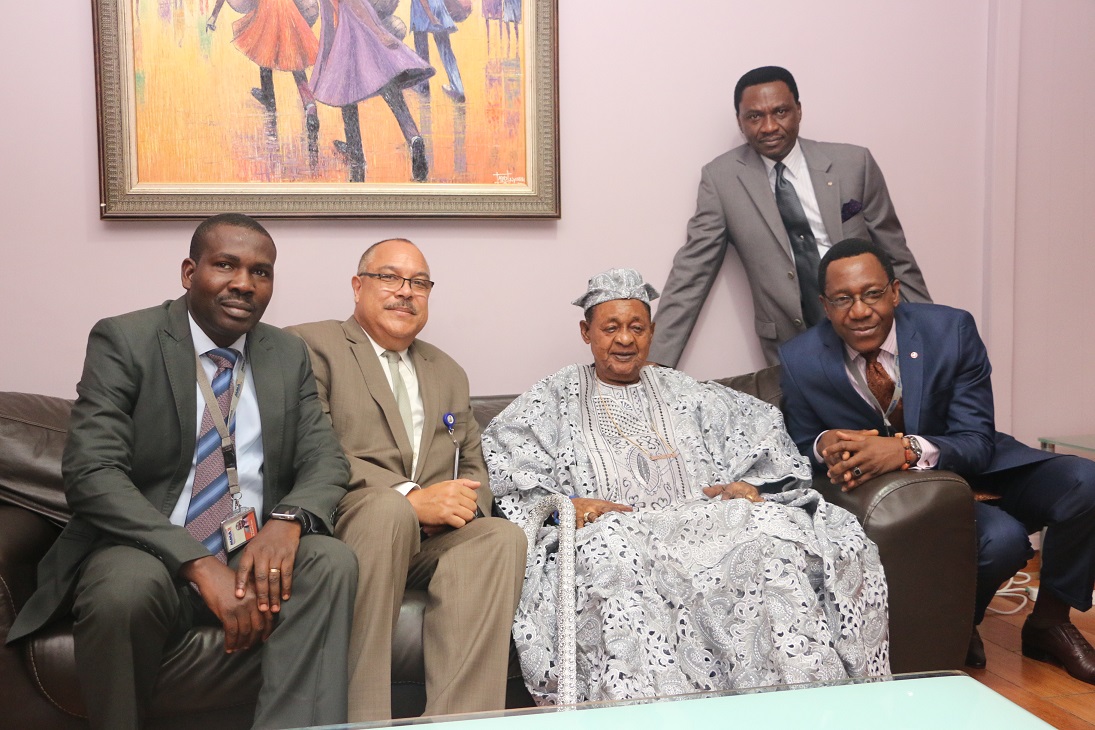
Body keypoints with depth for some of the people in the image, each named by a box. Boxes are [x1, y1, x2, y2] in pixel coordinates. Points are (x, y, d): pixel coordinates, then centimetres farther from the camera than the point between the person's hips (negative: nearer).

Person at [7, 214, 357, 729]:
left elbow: (325, 462, 4)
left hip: (259, 554, 3)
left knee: (331, 561, -26)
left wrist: (288, 521, -21)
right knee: (127, 586, -35)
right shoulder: (122, 341, -4)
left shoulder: (290, 356, 9)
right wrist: (200, 564, -27)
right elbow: (90, 473, -15)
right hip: (147, 553, -2)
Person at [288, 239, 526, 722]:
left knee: (501, 537, -25)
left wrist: (463, 502, -5)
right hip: (340, 531, -4)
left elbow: (472, 467, 21)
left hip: (427, 539, 5)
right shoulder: (310, 347, 5)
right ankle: (364, 719, -27)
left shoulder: (449, 373, 25)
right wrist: (409, 498, -20)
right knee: (388, 509, -36)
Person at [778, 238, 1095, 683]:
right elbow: (802, 447, -1)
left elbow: (977, 442, -16)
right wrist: (826, 444, -26)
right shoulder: (800, 362, -15)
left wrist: (907, 449, -37)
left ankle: (1049, 622, 4)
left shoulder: (951, 330, -16)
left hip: (973, 468, 3)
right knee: (1001, 537, -31)